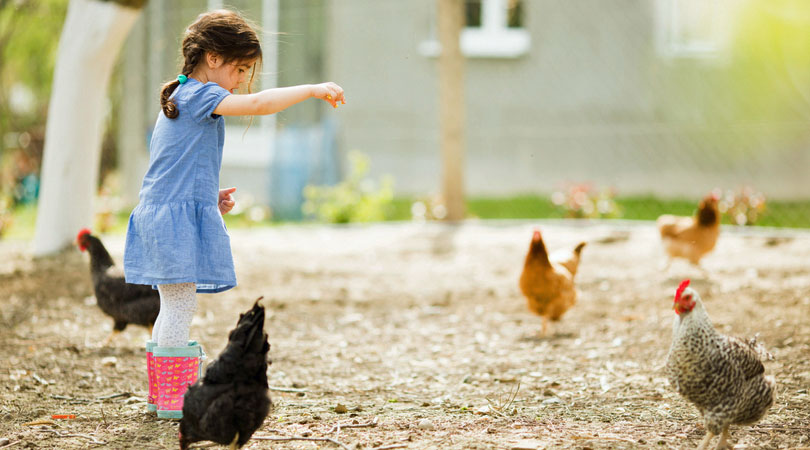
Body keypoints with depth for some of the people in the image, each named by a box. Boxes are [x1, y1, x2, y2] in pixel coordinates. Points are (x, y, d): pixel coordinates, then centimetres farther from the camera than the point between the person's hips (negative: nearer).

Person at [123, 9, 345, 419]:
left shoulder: (179, 98, 21)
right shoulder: (201, 95, -11)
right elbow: (259, 104, -26)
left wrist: (211, 198, 18)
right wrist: (313, 90, -20)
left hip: (162, 214, 10)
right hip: (179, 216, -10)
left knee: (173, 308, 16)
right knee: (180, 307, -7)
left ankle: (161, 394, 23)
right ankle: (172, 399, -4)